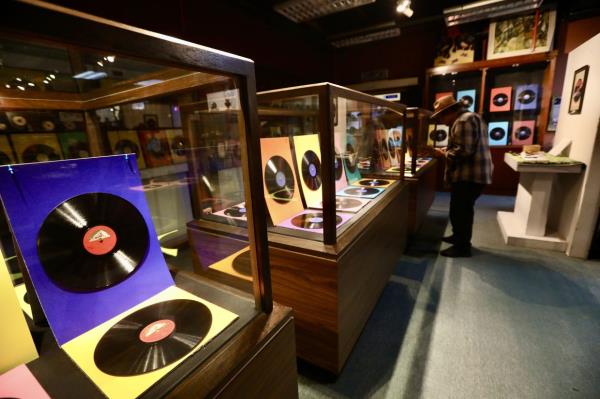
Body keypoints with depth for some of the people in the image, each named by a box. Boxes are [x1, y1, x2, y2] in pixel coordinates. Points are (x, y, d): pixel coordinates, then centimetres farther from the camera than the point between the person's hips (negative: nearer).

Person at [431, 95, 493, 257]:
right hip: (473, 174, 11)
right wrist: (448, 149, 11)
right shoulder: (471, 117, 19)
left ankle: (462, 247, 9)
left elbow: (463, 151, -26)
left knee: (459, 211, -2)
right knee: (463, 209, 21)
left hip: (468, 176, -11)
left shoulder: (464, 121, -17)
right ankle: (459, 236, 35)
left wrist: (444, 153, -11)